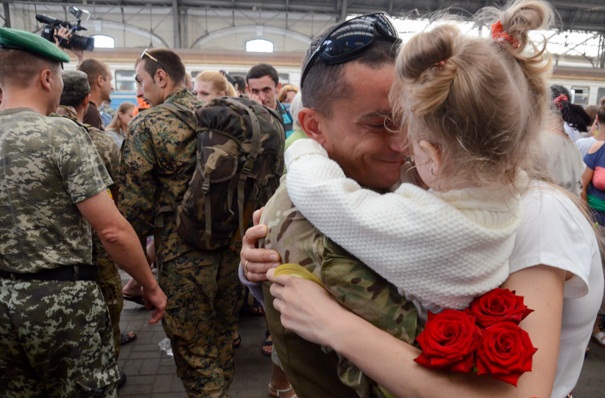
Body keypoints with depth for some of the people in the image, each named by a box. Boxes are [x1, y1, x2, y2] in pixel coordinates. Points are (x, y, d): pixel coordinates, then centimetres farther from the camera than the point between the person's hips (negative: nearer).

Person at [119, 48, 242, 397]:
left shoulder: (147, 126, -11)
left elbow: (135, 202, -12)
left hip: (183, 254, -6)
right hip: (232, 245, 6)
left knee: (194, 349, 11)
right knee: (224, 333, 24)